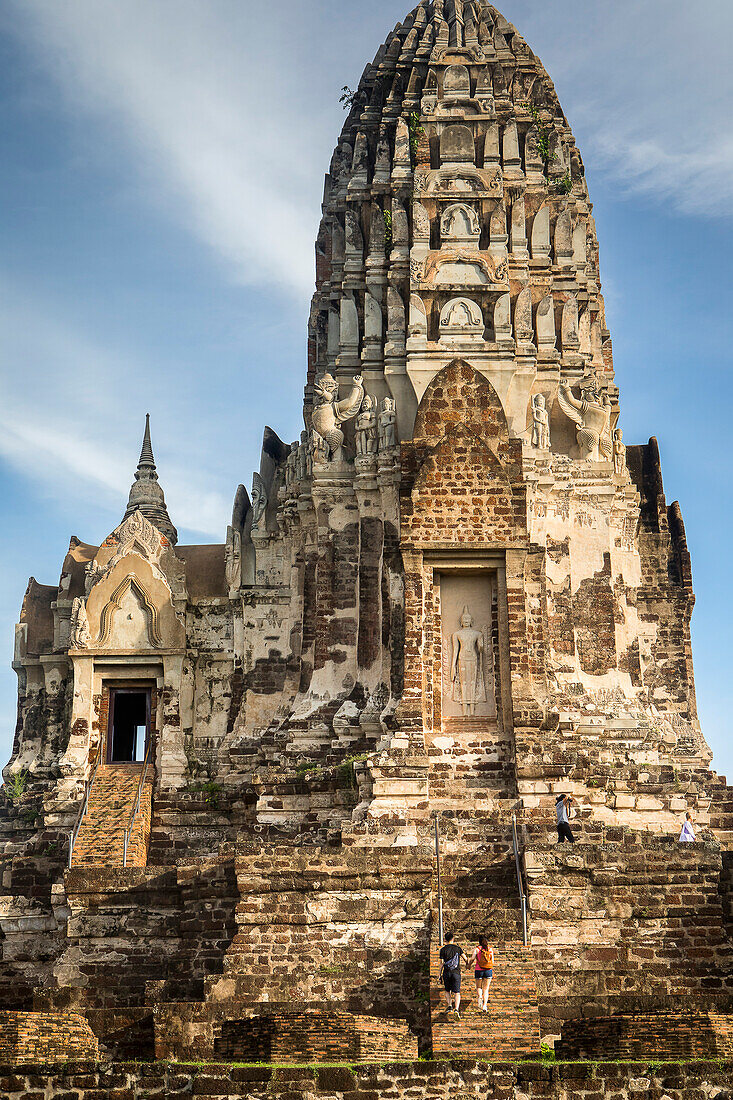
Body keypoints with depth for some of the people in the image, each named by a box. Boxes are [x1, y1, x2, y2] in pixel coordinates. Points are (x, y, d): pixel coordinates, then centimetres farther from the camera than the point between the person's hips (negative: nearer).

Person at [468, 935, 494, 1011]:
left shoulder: (476, 949, -4)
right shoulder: (490, 949, 4)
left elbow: (472, 959, -10)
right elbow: (492, 961, 5)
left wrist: (469, 965, 9)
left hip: (479, 970, -2)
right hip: (488, 970, 2)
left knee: (478, 987, 17)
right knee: (486, 989, 8)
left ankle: (479, 997, -13)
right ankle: (484, 1006, -2)